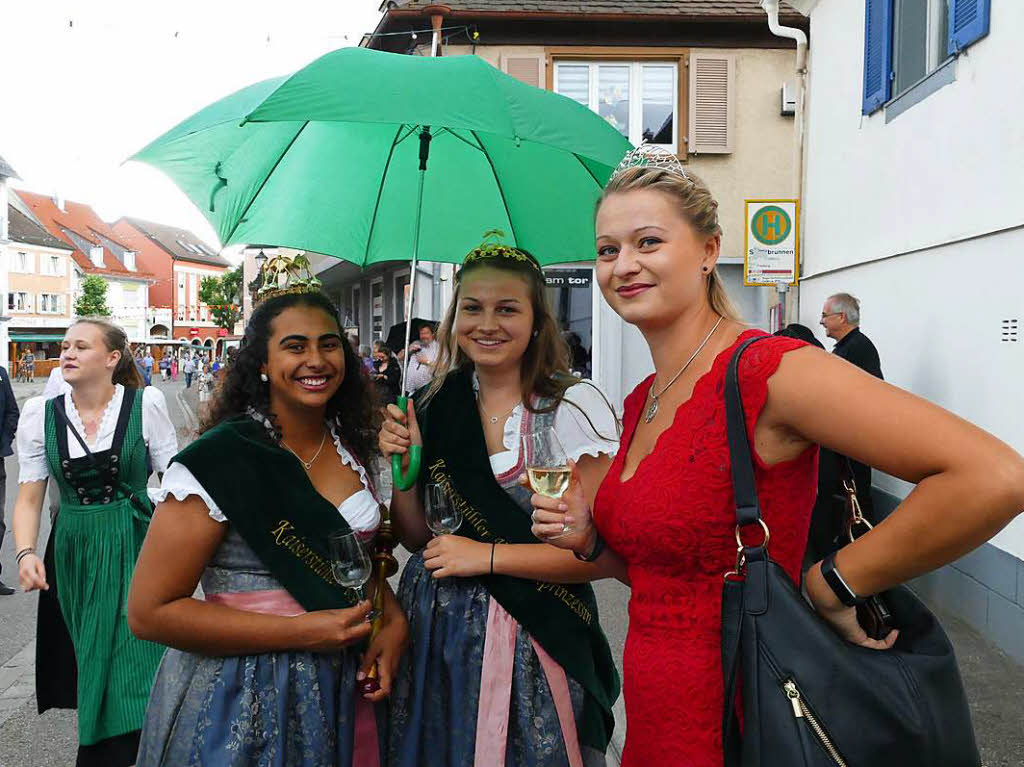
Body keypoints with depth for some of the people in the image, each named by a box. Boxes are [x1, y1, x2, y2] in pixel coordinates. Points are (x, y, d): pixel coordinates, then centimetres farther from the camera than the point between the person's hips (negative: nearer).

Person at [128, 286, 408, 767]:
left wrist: (395, 619, -5)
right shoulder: (220, 460, -20)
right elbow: (149, 611, -19)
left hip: (346, 682, 6)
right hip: (240, 694, -6)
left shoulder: (349, 445, 0)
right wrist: (301, 631, -23)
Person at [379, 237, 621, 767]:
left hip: (527, 641, -4)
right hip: (433, 631, 5)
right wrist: (403, 464, -7)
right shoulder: (437, 406, 3)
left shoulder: (573, 406, -12)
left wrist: (487, 556, -18)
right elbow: (418, 539, 8)